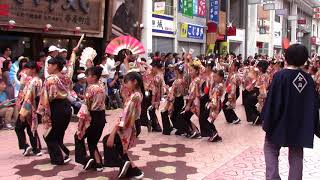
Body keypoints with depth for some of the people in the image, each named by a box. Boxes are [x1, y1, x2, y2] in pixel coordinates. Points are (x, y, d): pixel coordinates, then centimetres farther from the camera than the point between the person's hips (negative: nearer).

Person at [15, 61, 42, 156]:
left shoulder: (33, 81, -19)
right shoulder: (39, 80, 7)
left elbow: (28, 97, -22)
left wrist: (23, 112, -21)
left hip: (29, 108, -8)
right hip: (35, 107, 8)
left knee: (19, 127, 8)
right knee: (32, 128, 15)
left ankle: (25, 146, 0)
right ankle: (37, 149, 17)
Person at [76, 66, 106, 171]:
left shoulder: (91, 88, -16)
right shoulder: (102, 88, 8)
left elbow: (86, 107, -18)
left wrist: (81, 122, -15)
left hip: (92, 117, -8)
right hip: (101, 117, 8)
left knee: (79, 137, 12)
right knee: (93, 141, 17)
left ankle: (85, 159, 6)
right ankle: (98, 163, 17)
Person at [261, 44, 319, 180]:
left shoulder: (280, 76, -15)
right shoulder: (309, 79, 0)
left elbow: (272, 101, -16)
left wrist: (267, 122, -7)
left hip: (280, 123, -4)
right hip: (301, 125, 4)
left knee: (270, 148, 13)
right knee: (296, 155, 14)